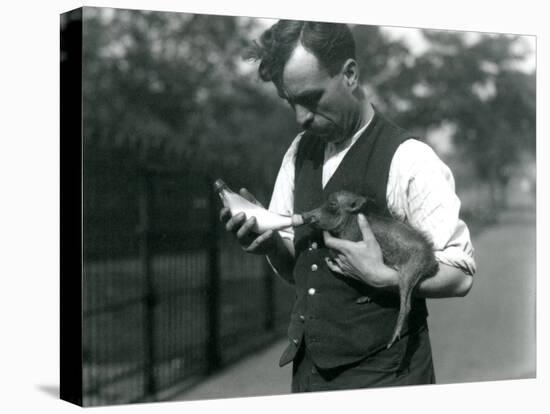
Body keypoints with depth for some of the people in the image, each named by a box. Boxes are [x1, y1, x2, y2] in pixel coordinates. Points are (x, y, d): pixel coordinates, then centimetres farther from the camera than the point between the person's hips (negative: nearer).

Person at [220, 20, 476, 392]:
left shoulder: (408, 161, -14)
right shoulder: (300, 152, 5)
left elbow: (460, 276, -12)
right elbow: (293, 269, 11)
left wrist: (380, 276, -24)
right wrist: (270, 243, -9)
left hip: (380, 374, -6)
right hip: (308, 368, 6)